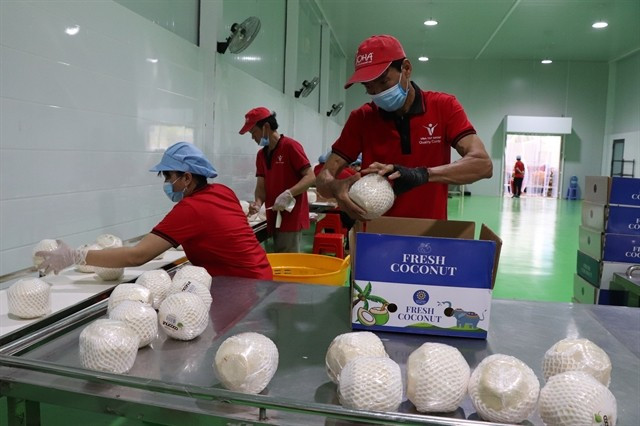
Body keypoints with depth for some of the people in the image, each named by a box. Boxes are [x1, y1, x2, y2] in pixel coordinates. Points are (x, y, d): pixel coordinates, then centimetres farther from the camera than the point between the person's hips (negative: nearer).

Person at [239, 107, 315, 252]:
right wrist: (258, 202, -11)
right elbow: (261, 185, 9)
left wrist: (288, 194, -25)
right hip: (274, 218, 8)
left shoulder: (291, 146, -9)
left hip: (291, 218, -8)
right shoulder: (261, 155, 14)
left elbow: (311, 177, -14)